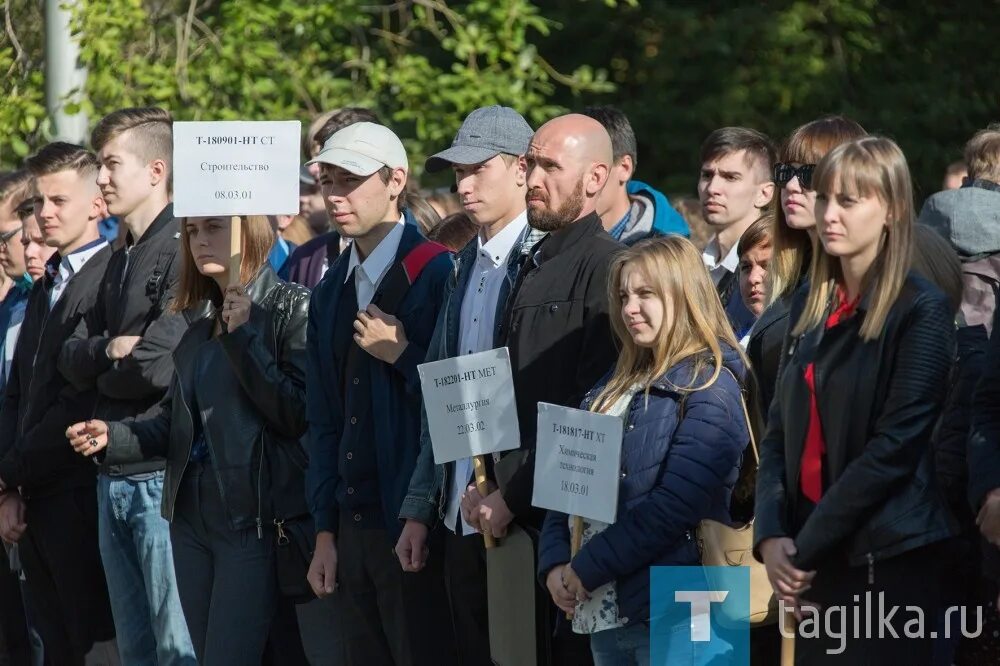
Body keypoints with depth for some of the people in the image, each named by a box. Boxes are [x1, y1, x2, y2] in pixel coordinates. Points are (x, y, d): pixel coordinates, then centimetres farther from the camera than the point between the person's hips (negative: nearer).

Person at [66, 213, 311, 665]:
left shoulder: (289, 309, -6)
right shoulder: (200, 319, 15)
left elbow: (298, 415, -14)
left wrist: (243, 337, -18)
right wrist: (111, 437, 2)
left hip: (253, 519, -8)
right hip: (192, 513, 8)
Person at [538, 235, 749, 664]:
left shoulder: (709, 389, -9)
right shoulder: (614, 386, 17)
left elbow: (674, 506, -19)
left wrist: (587, 568, -15)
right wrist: (554, 564, -2)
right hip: (603, 609, 8)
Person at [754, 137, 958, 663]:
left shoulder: (920, 311, -9)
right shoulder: (811, 304, 12)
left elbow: (894, 447, -14)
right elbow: (780, 429, 10)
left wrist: (806, 548, -14)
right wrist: (770, 536, -5)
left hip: (888, 559, -6)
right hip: (812, 560, 6)